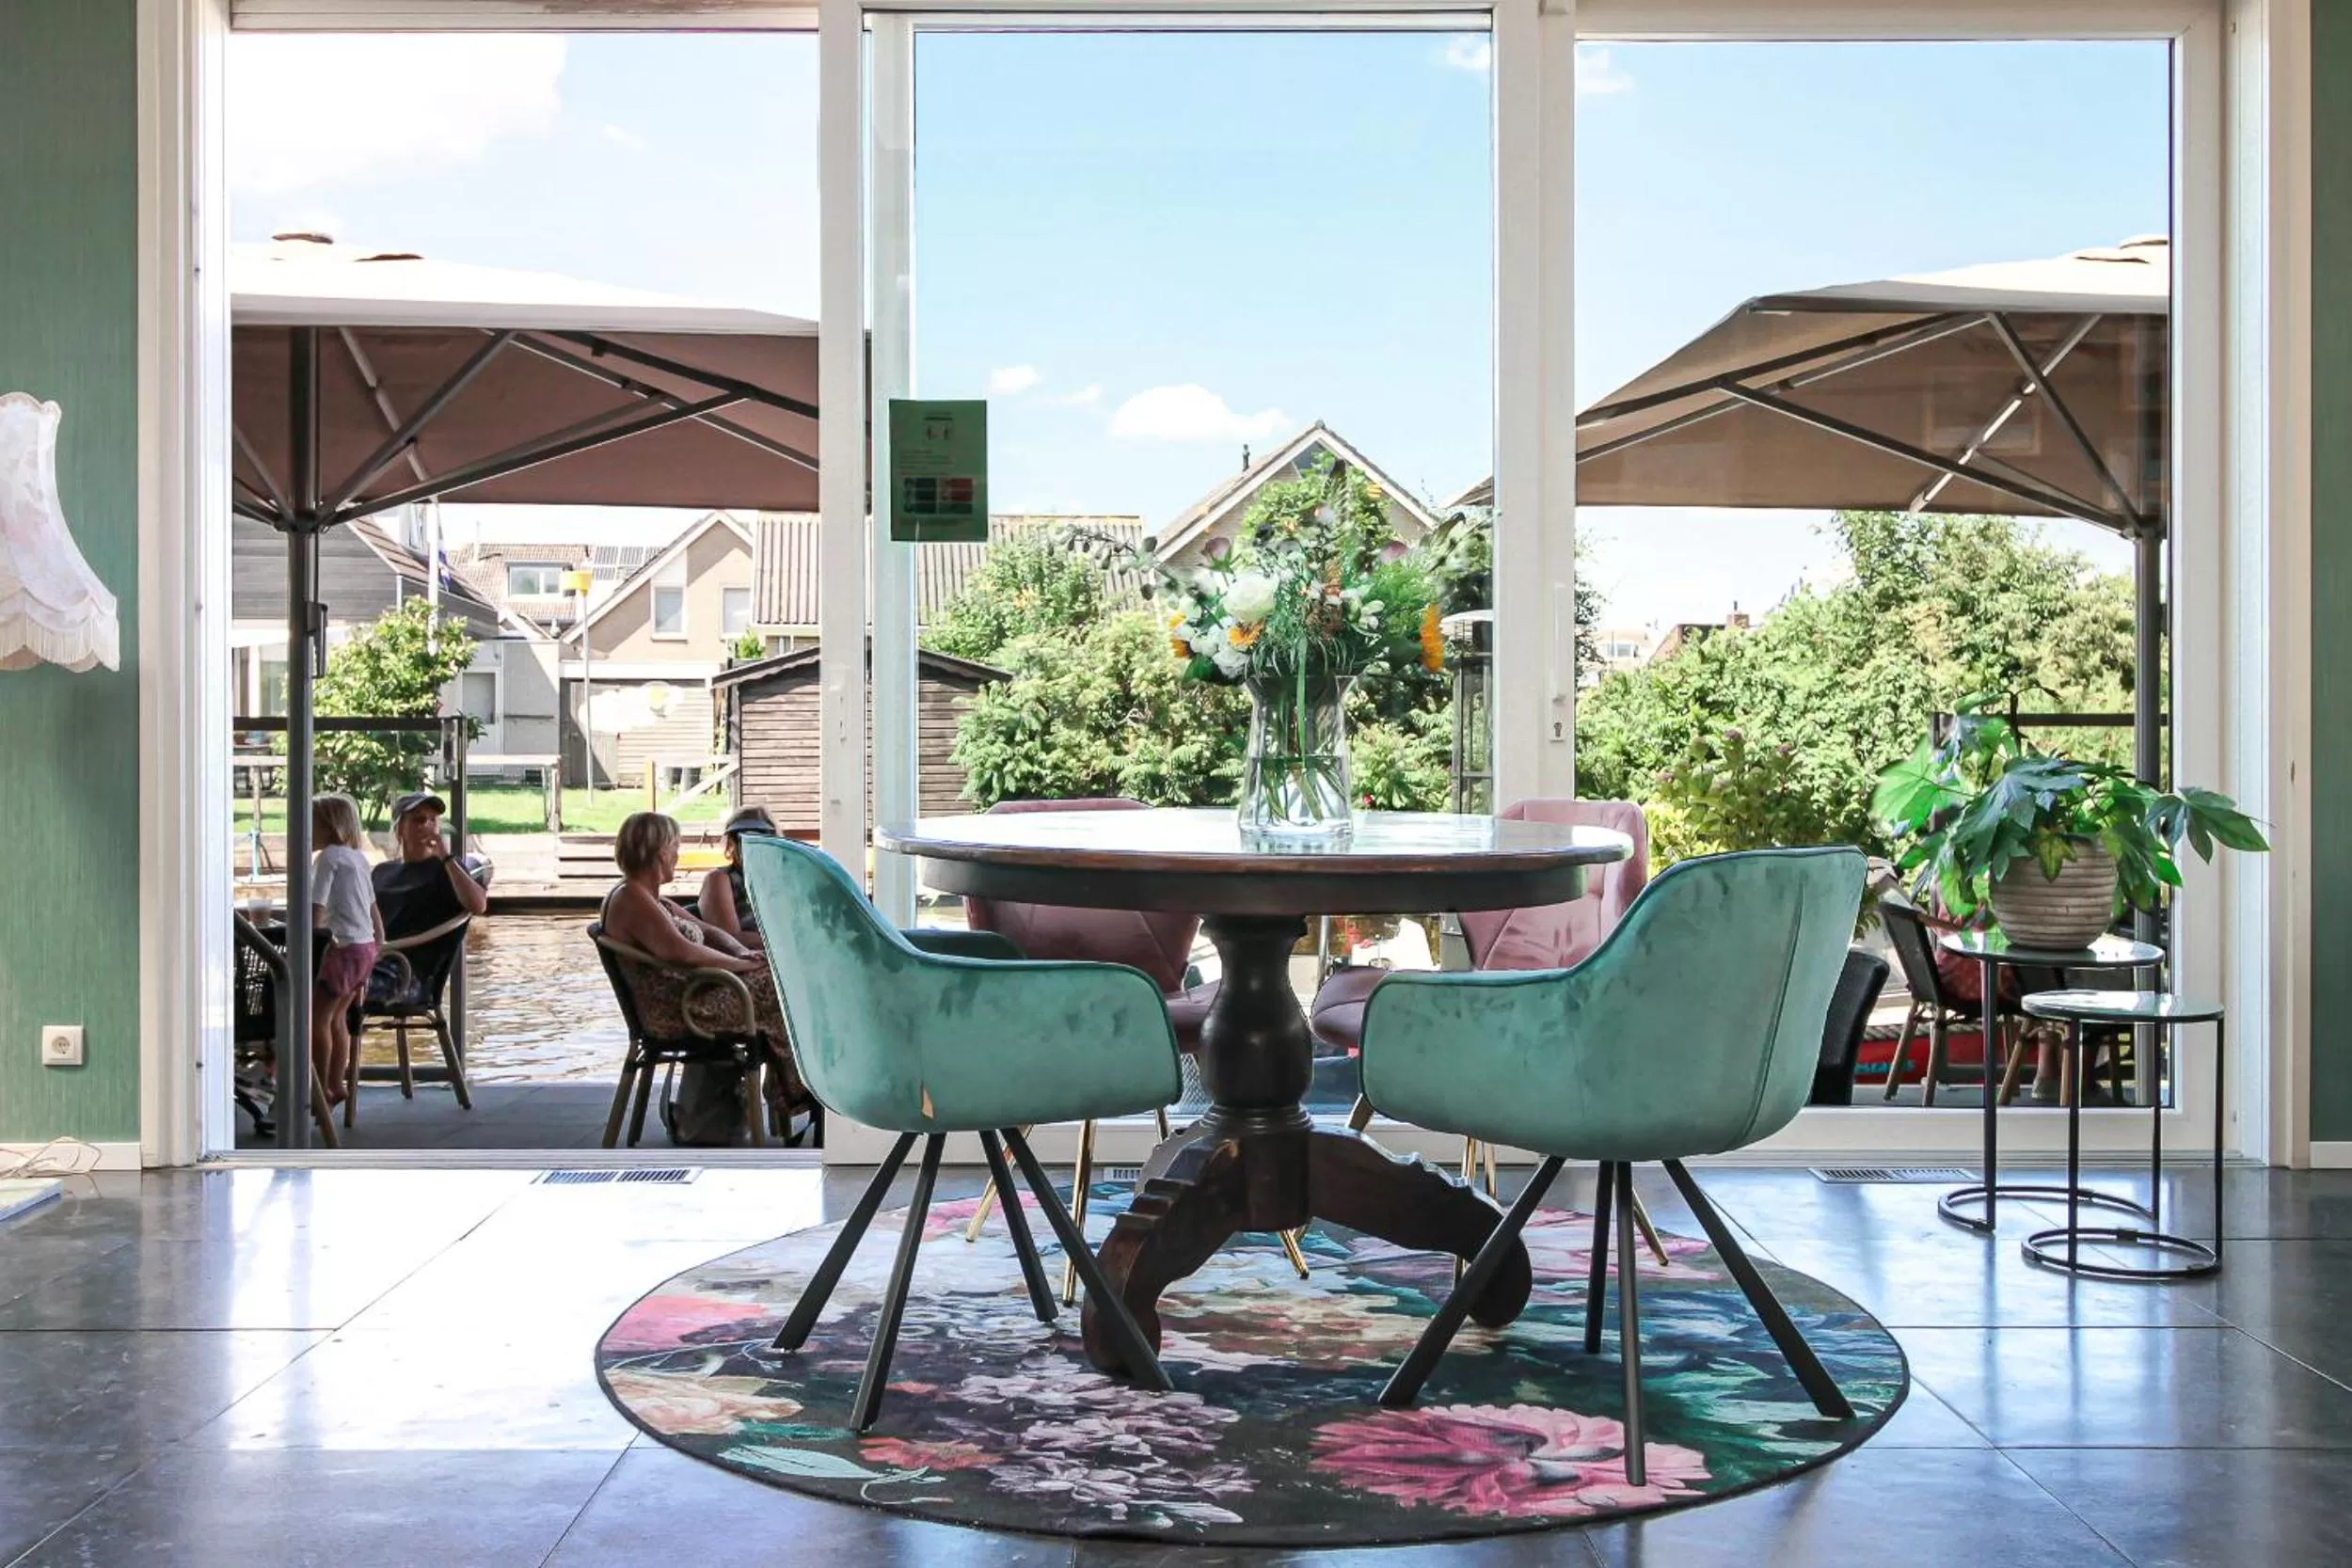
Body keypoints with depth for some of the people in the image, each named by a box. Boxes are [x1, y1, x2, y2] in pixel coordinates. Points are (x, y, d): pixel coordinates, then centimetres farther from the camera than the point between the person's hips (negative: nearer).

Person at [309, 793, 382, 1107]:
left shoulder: (329, 857, -11)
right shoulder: (358, 857, 14)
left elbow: (317, 911, -18)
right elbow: (374, 911, 20)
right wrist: (379, 944, 27)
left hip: (344, 948, -9)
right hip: (366, 947, 9)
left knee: (318, 1017, 0)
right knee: (336, 1017, 15)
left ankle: (324, 1089, 3)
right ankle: (336, 1085, 17)